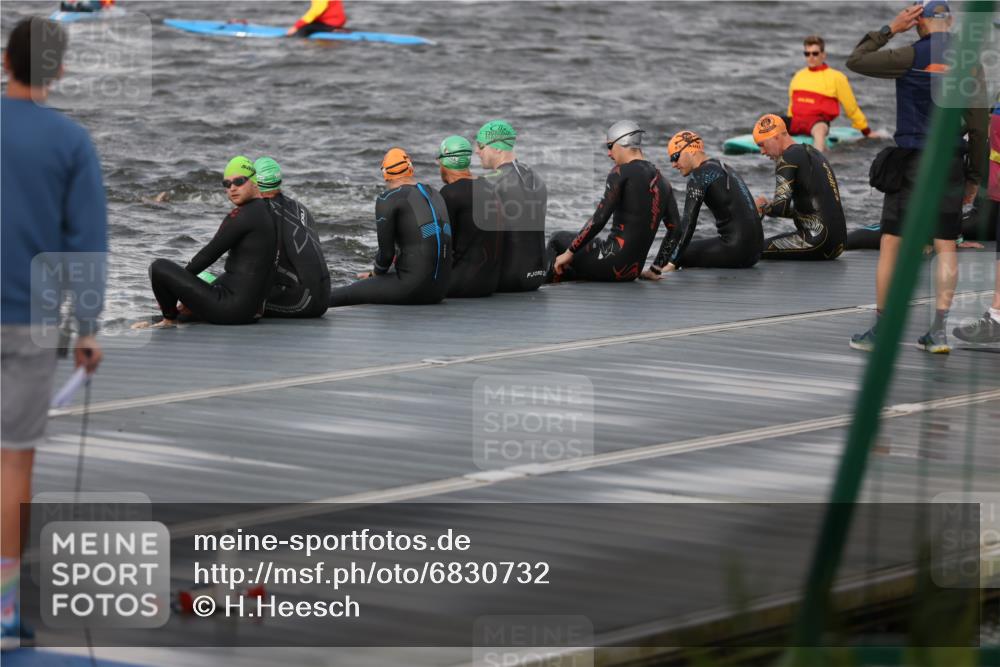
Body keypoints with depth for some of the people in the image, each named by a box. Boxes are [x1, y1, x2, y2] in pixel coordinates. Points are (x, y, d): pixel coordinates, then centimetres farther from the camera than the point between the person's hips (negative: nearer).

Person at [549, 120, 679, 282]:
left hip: (613, 263, -8)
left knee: (558, 239, 14)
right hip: (634, 270, 8)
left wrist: (569, 252, -7)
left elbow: (599, 219, -14)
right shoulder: (661, 182, 13)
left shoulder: (621, 172, -8)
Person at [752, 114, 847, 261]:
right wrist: (770, 205, 22)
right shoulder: (813, 153, 20)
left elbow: (781, 207, -16)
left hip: (819, 240, -10)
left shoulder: (788, 158, -8)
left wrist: (762, 207, 5)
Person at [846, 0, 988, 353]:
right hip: (951, 163, 4)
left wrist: (890, 28, 2)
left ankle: (879, 330, 6)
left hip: (911, 161, -4)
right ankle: (938, 332, 2)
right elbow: (979, 126, 4)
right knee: (946, 247, 7)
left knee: (891, 244, 4)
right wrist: (974, 177, 11)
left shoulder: (912, 56, -10)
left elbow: (855, 61, -2)